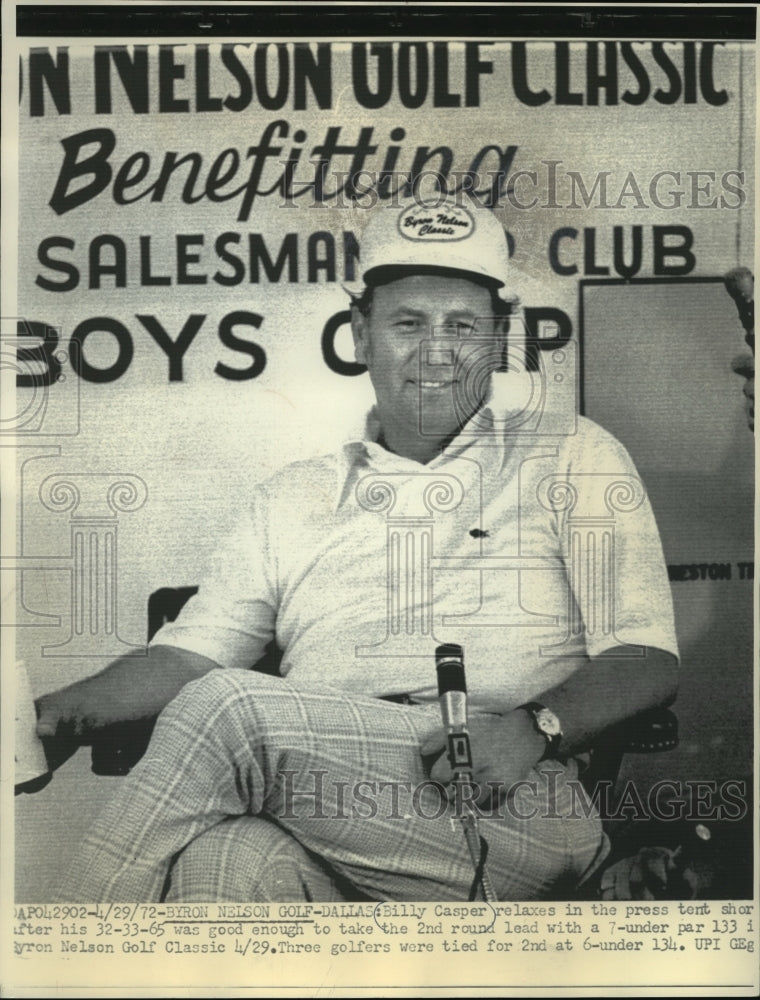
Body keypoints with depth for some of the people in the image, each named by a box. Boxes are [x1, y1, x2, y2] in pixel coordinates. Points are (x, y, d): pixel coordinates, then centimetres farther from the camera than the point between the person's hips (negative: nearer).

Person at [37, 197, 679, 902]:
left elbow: (646, 660, 7)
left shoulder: (573, 460, 17)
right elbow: (191, 654, 16)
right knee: (229, 857, -38)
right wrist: (65, 709, -5)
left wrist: (533, 726, -15)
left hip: (518, 815, -1)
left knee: (223, 708, -26)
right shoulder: (290, 499, 24)